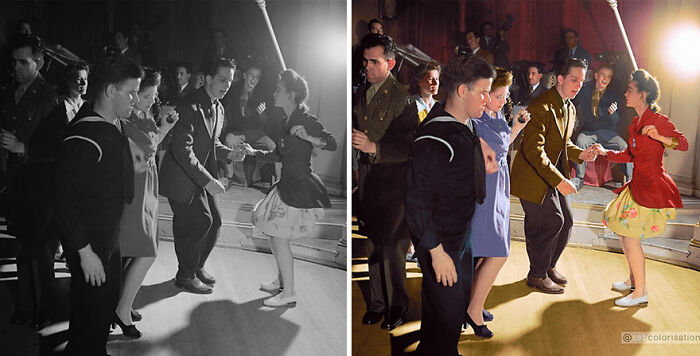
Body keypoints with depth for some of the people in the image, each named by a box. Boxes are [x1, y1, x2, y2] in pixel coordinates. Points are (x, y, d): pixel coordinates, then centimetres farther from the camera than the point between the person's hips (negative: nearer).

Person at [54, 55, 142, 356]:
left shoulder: (115, 125, 4)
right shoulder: (83, 138, -25)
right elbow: (66, 201, -23)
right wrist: (85, 252, -21)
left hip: (111, 237, 9)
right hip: (89, 244, -9)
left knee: (108, 305, 22)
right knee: (92, 314, 5)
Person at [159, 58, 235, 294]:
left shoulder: (218, 109, 9)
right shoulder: (191, 108, -21)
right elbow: (182, 150, -27)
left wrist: (229, 152, 0)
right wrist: (207, 180, -29)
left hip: (202, 176, 9)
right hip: (182, 178, -9)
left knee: (214, 222, 9)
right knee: (201, 221, -8)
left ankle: (196, 266, 30)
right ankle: (186, 275, 12)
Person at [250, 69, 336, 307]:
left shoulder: (305, 120, -14)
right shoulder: (286, 122, 13)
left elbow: (332, 144, -23)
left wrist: (306, 137, -37)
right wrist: (255, 152, 16)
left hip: (300, 188, -9)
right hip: (288, 184, 9)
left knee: (279, 236, -6)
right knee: (273, 233, 15)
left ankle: (288, 293, 3)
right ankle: (282, 281, 30)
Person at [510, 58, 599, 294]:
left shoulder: (570, 109, 10)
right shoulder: (541, 107, -21)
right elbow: (533, 150, -27)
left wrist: (580, 154, 0)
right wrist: (558, 180, -30)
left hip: (555, 175, 9)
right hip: (534, 177, -9)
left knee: (565, 221, 12)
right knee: (551, 222, -7)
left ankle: (548, 266, 32)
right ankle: (537, 275, 11)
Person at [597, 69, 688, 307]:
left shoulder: (658, 121, -14)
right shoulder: (636, 123, 12)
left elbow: (684, 144, -21)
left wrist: (659, 137, -36)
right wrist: (605, 152, 11)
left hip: (652, 187, -9)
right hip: (638, 184, 9)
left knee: (631, 238, -6)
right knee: (623, 232, 15)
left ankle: (640, 293, 5)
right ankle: (633, 280, 31)